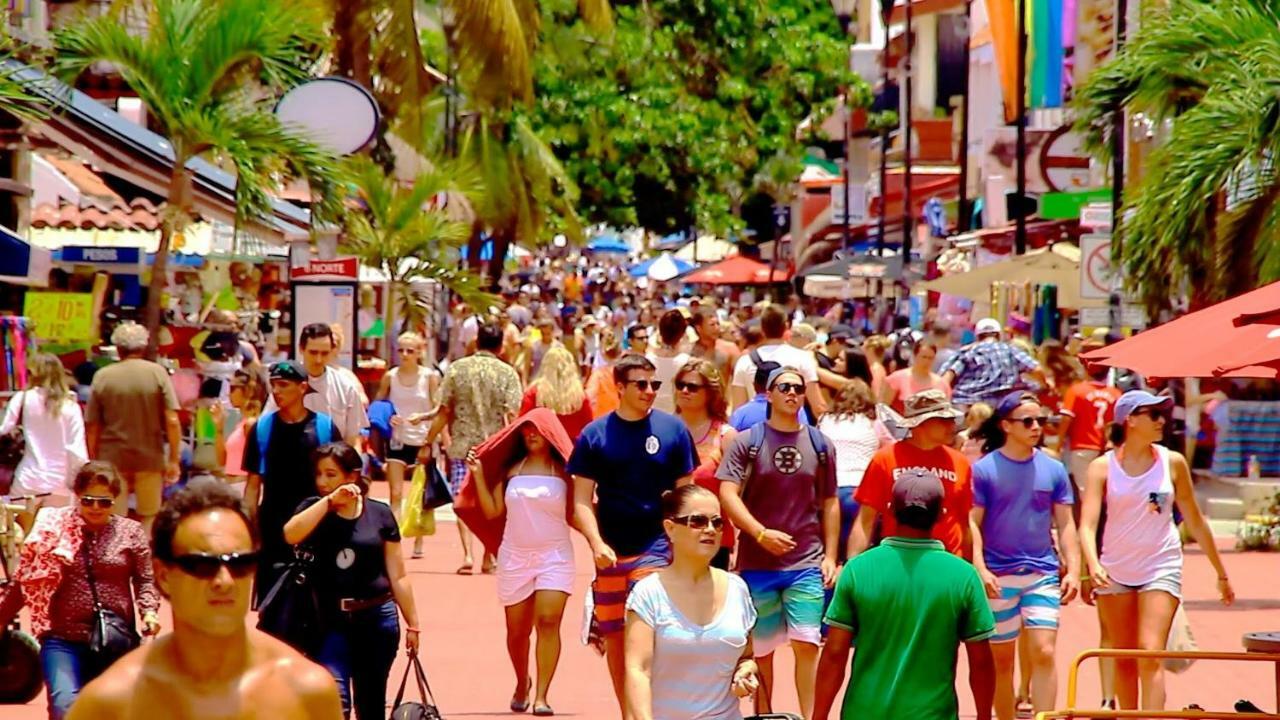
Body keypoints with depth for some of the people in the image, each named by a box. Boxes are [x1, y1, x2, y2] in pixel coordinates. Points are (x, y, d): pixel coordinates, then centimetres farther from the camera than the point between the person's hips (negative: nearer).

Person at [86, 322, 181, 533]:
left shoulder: (102, 377, -3)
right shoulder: (157, 373, -6)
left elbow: (92, 426, -1)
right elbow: (172, 421, -10)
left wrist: (93, 460, 10)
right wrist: (174, 459, -3)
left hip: (112, 460, 0)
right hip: (150, 458, 0)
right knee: (149, 519, 11)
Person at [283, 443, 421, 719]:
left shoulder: (380, 513, 1)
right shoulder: (313, 509, 2)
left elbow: (397, 576, 4)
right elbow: (290, 535, -21)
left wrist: (413, 624, 4)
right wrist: (330, 501, -20)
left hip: (376, 619, 1)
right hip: (330, 620, -1)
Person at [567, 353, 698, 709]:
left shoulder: (672, 429, 1)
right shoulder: (594, 434, 2)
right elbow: (582, 499, 2)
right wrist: (596, 543, -13)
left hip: (655, 549, -2)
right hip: (610, 554, 2)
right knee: (614, 639, 9)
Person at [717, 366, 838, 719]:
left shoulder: (819, 445, 7)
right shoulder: (747, 442, -1)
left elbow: (829, 504, 12)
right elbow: (728, 495, -9)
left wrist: (830, 556, 5)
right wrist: (761, 534, -20)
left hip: (807, 563, 1)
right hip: (757, 563, -1)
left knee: (806, 643, -7)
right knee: (760, 647, 7)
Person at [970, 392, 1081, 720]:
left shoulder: (1053, 469, 5)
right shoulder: (984, 469, -3)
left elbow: (1065, 524, 9)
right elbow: (973, 524, -4)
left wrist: (1073, 570, 0)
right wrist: (980, 569, -15)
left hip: (1043, 574, 2)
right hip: (998, 577, -2)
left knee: (1043, 653, -9)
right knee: (1002, 659, 6)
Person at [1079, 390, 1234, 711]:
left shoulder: (1173, 462, -1)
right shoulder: (1102, 467, -5)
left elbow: (1195, 521, 9)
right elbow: (1087, 523, -14)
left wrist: (1221, 573, 14)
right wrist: (1093, 564, -34)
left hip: (1161, 568, -1)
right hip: (1114, 572, 1)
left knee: (1151, 655, -14)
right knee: (1124, 660, 10)